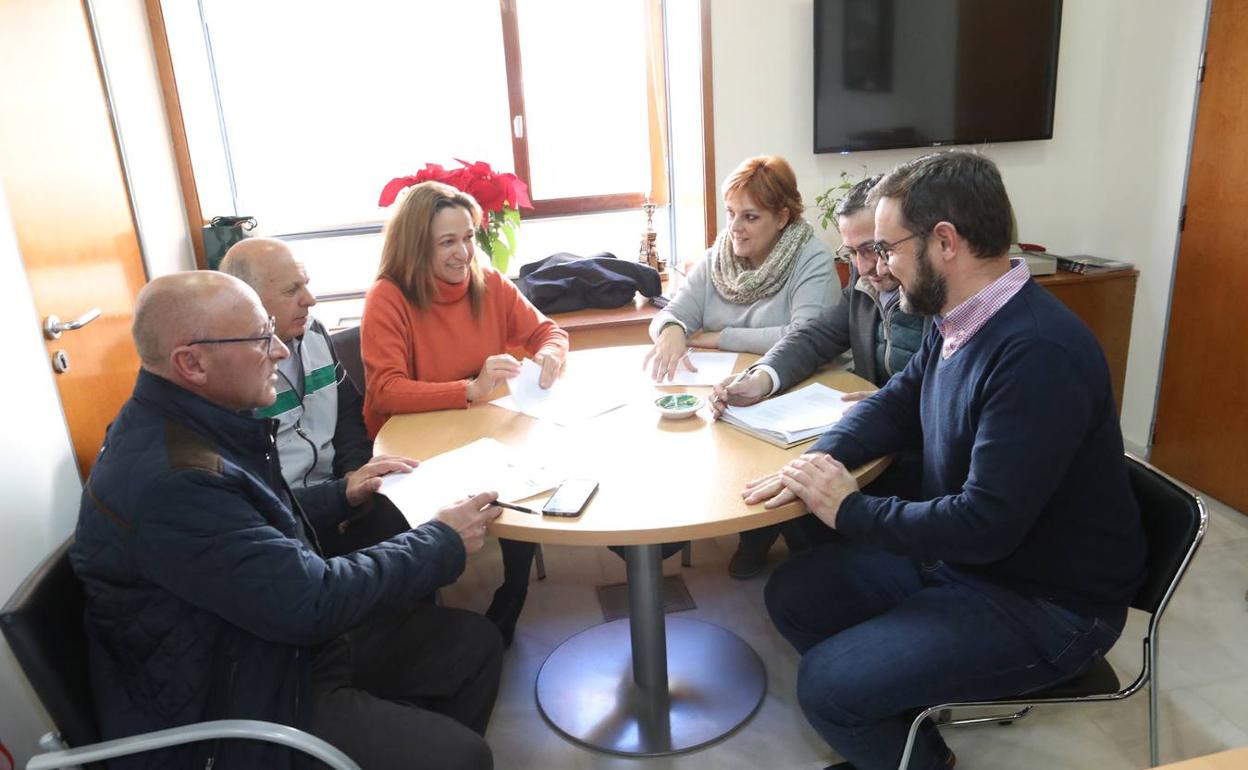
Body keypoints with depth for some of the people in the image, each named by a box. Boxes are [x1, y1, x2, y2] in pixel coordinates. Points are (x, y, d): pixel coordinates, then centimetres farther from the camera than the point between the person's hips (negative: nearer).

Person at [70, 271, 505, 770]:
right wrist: (445, 542, -18)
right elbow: (313, 601, -29)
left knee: (475, 644, 7)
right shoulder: (166, 480, -32)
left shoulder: (192, 424, 0)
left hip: (276, 636, 9)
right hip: (237, 708, -9)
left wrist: (342, 494, 7)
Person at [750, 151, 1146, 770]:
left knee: (829, 684, -18)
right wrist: (821, 459, -9)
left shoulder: (1040, 353, -29)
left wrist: (850, 509, -18)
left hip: (1044, 603, -9)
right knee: (792, 596, 5)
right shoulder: (960, 321, 0)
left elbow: (986, 524, -31)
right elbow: (896, 403, 11)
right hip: (953, 551, 9)